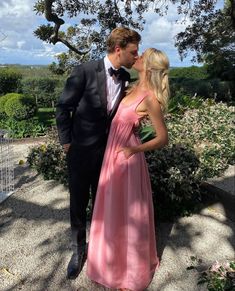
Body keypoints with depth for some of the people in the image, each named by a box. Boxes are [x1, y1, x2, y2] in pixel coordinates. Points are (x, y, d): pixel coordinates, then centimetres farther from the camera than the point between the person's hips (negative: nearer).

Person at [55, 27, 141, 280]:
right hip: (82, 150, -4)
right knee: (78, 202, 12)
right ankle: (78, 249, 35)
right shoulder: (85, 71, -16)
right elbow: (63, 108, -10)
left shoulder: (125, 77, -1)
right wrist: (66, 143, -8)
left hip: (108, 149, 4)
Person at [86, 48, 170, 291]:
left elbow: (163, 138, -17)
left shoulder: (150, 98, -20)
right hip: (113, 151, 8)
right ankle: (117, 252, 46)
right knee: (113, 205, 21)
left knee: (128, 207, 7)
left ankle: (133, 267, 30)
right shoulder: (136, 87, 5)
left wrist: (136, 149, -24)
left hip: (126, 155, -8)